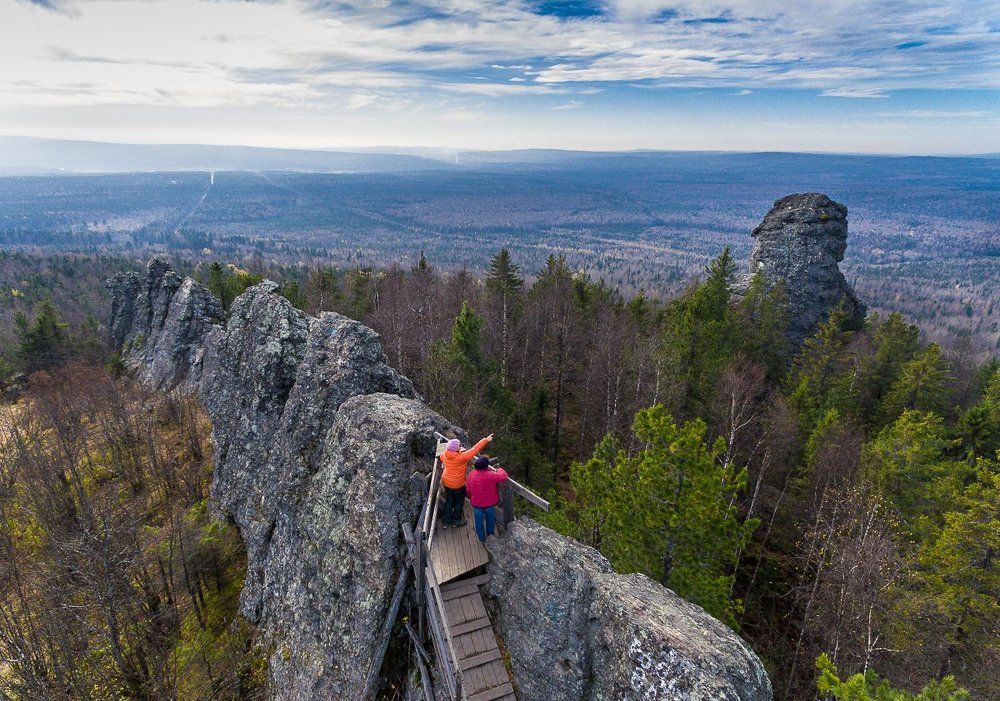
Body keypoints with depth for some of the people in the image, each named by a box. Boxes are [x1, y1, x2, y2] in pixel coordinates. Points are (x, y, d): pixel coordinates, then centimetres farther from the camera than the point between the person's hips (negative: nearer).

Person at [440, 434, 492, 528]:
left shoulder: (445, 454, -15)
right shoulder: (461, 457, -32)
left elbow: (441, 458, 12)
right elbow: (475, 449, -28)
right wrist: (486, 440, -23)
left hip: (446, 482, 5)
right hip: (458, 485, -5)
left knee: (449, 501, 24)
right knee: (459, 502, 20)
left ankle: (445, 521, 35)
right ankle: (456, 521, 35)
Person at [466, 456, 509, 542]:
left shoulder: (471, 475, -15)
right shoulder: (491, 475, -28)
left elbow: (469, 489, -1)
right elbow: (504, 477, -20)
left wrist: (470, 497, 18)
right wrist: (499, 470, -2)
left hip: (476, 503, 2)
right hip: (490, 503, -2)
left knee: (479, 521, 21)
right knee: (490, 518, 26)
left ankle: (482, 538, 36)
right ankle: (490, 533, 47)